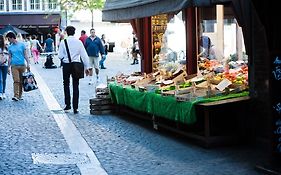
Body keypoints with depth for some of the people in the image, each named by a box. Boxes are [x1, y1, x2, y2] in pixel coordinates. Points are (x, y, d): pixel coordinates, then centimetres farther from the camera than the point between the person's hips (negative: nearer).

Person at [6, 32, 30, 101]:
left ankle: (20, 95, 12)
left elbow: (25, 55, 4)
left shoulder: (22, 44, 4)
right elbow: (9, 58, 13)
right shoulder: (10, 47, 10)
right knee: (16, 81, -12)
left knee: (21, 81, 3)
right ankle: (16, 96, -17)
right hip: (14, 66, 0)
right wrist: (8, 67, 8)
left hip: (22, 65, 0)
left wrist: (28, 63, -5)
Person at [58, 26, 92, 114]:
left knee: (66, 84, 16)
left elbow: (60, 56, -7)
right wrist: (87, 67, 4)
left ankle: (68, 104, 11)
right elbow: (84, 55, 0)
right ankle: (75, 108, 4)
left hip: (66, 65, -1)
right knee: (75, 86, 5)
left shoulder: (63, 42, -5)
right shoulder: (78, 42, -1)